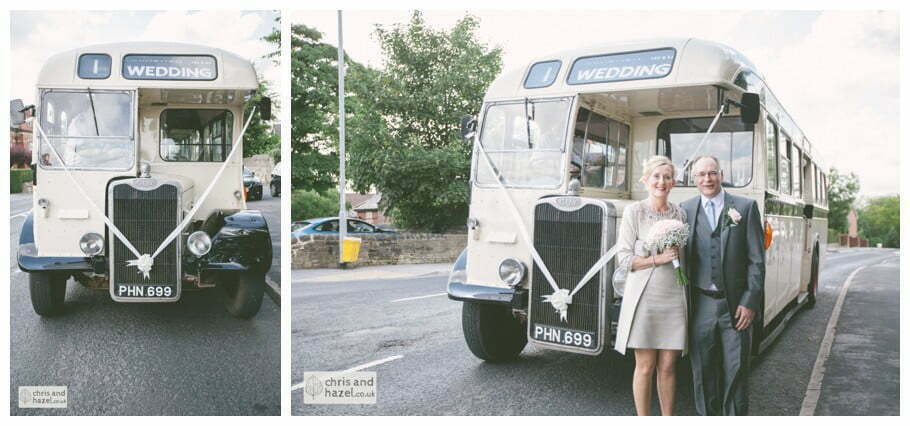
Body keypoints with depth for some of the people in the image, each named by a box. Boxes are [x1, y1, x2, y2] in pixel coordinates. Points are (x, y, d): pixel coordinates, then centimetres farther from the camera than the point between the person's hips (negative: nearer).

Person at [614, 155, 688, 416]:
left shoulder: (679, 214, 8)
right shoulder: (634, 212, -4)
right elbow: (624, 259, -7)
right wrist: (658, 259, -16)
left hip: (673, 298, 3)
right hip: (644, 298, -3)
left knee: (668, 366, 9)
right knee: (645, 367, 3)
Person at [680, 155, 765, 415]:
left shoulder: (746, 207, 2)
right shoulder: (685, 209, 5)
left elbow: (756, 260, -1)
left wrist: (750, 303, -7)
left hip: (736, 306, -1)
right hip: (700, 305, 1)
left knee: (736, 371, 5)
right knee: (703, 371, 9)